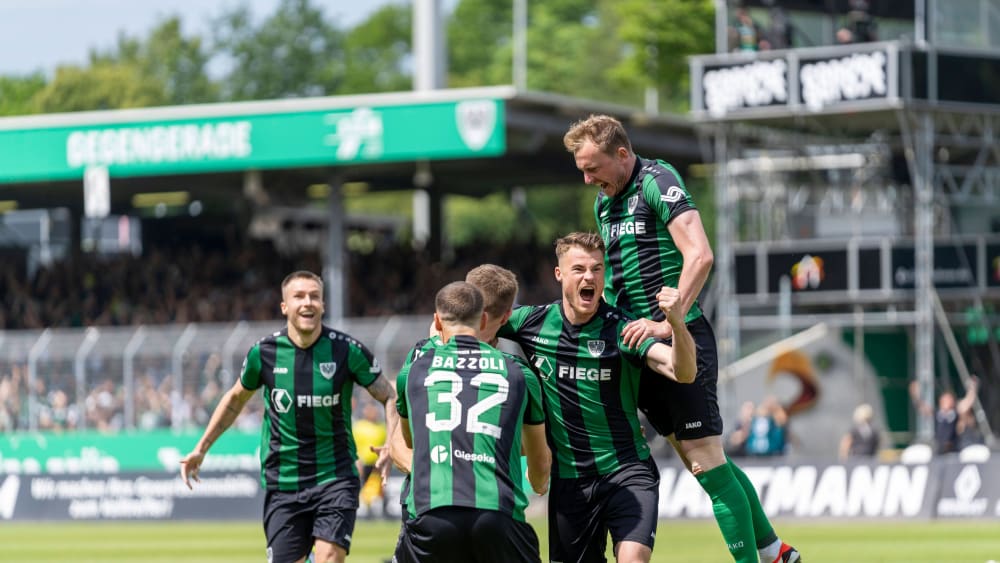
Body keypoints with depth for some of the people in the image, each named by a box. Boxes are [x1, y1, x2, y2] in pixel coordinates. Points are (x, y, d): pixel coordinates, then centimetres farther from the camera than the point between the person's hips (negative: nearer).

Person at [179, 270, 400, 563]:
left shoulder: (347, 350, -8)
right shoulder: (264, 353, -3)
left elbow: (389, 396, 2)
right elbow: (236, 398, 17)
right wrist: (201, 447, 15)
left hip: (335, 480, -2)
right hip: (282, 482, 2)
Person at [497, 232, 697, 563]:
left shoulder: (622, 329, -11)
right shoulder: (533, 323, 0)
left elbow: (683, 372, -24)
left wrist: (675, 321, -41)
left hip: (627, 471, -4)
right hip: (567, 481, 4)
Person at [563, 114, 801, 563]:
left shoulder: (658, 182, -11)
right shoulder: (604, 202, 16)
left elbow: (700, 256, -21)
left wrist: (667, 323, -25)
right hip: (640, 342, 9)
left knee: (706, 460, -9)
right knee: (696, 457, 11)